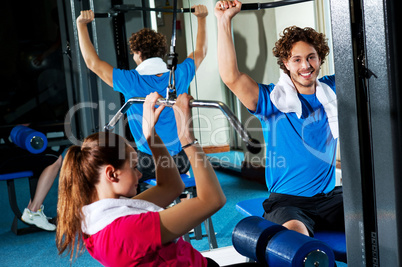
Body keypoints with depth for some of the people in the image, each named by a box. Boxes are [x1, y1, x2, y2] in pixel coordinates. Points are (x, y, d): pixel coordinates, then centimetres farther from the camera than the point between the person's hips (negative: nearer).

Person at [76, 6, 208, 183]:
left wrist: (81, 25, -3)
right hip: (181, 161, 4)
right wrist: (201, 19, 25)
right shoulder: (179, 76, -4)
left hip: (149, 165, -4)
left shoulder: (131, 82, -14)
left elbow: (92, 62, -7)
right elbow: (200, 52, 15)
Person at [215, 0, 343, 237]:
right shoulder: (273, 100, -5)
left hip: (331, 197, 4)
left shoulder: (332, 89, 7)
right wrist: (225, 21, -20)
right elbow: (231, 77, -19)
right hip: (287, 200, -4)